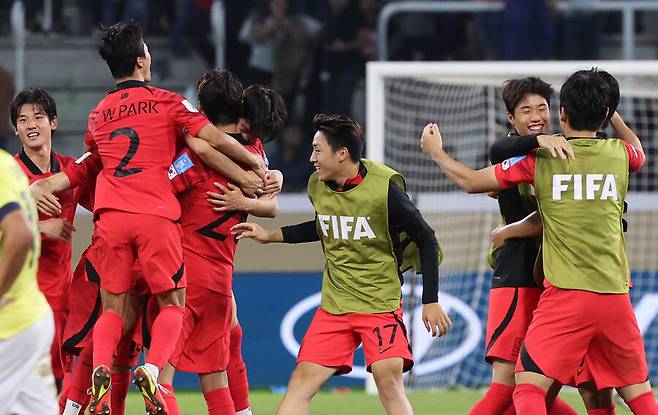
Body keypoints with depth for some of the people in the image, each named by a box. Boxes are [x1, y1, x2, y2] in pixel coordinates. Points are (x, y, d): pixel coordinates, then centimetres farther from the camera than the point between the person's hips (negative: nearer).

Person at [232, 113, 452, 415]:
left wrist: (430, 301, -7)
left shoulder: (385, 188, -16)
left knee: (389, 380, -21)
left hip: (381, 304, -5)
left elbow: (426, 240, -7)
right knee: (302, 380, -5)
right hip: (334, 307, 5)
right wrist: (272, 236, 14)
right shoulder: (318, 186, 1)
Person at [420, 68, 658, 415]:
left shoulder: (540, 157, 0)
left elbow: (471, 182, 8)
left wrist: (436, 152, 26)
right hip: (615, 296, 3)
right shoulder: (619, 153, 7)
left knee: (528, 385, -3)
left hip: (565, 295, -3)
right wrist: (608, 110, 48)